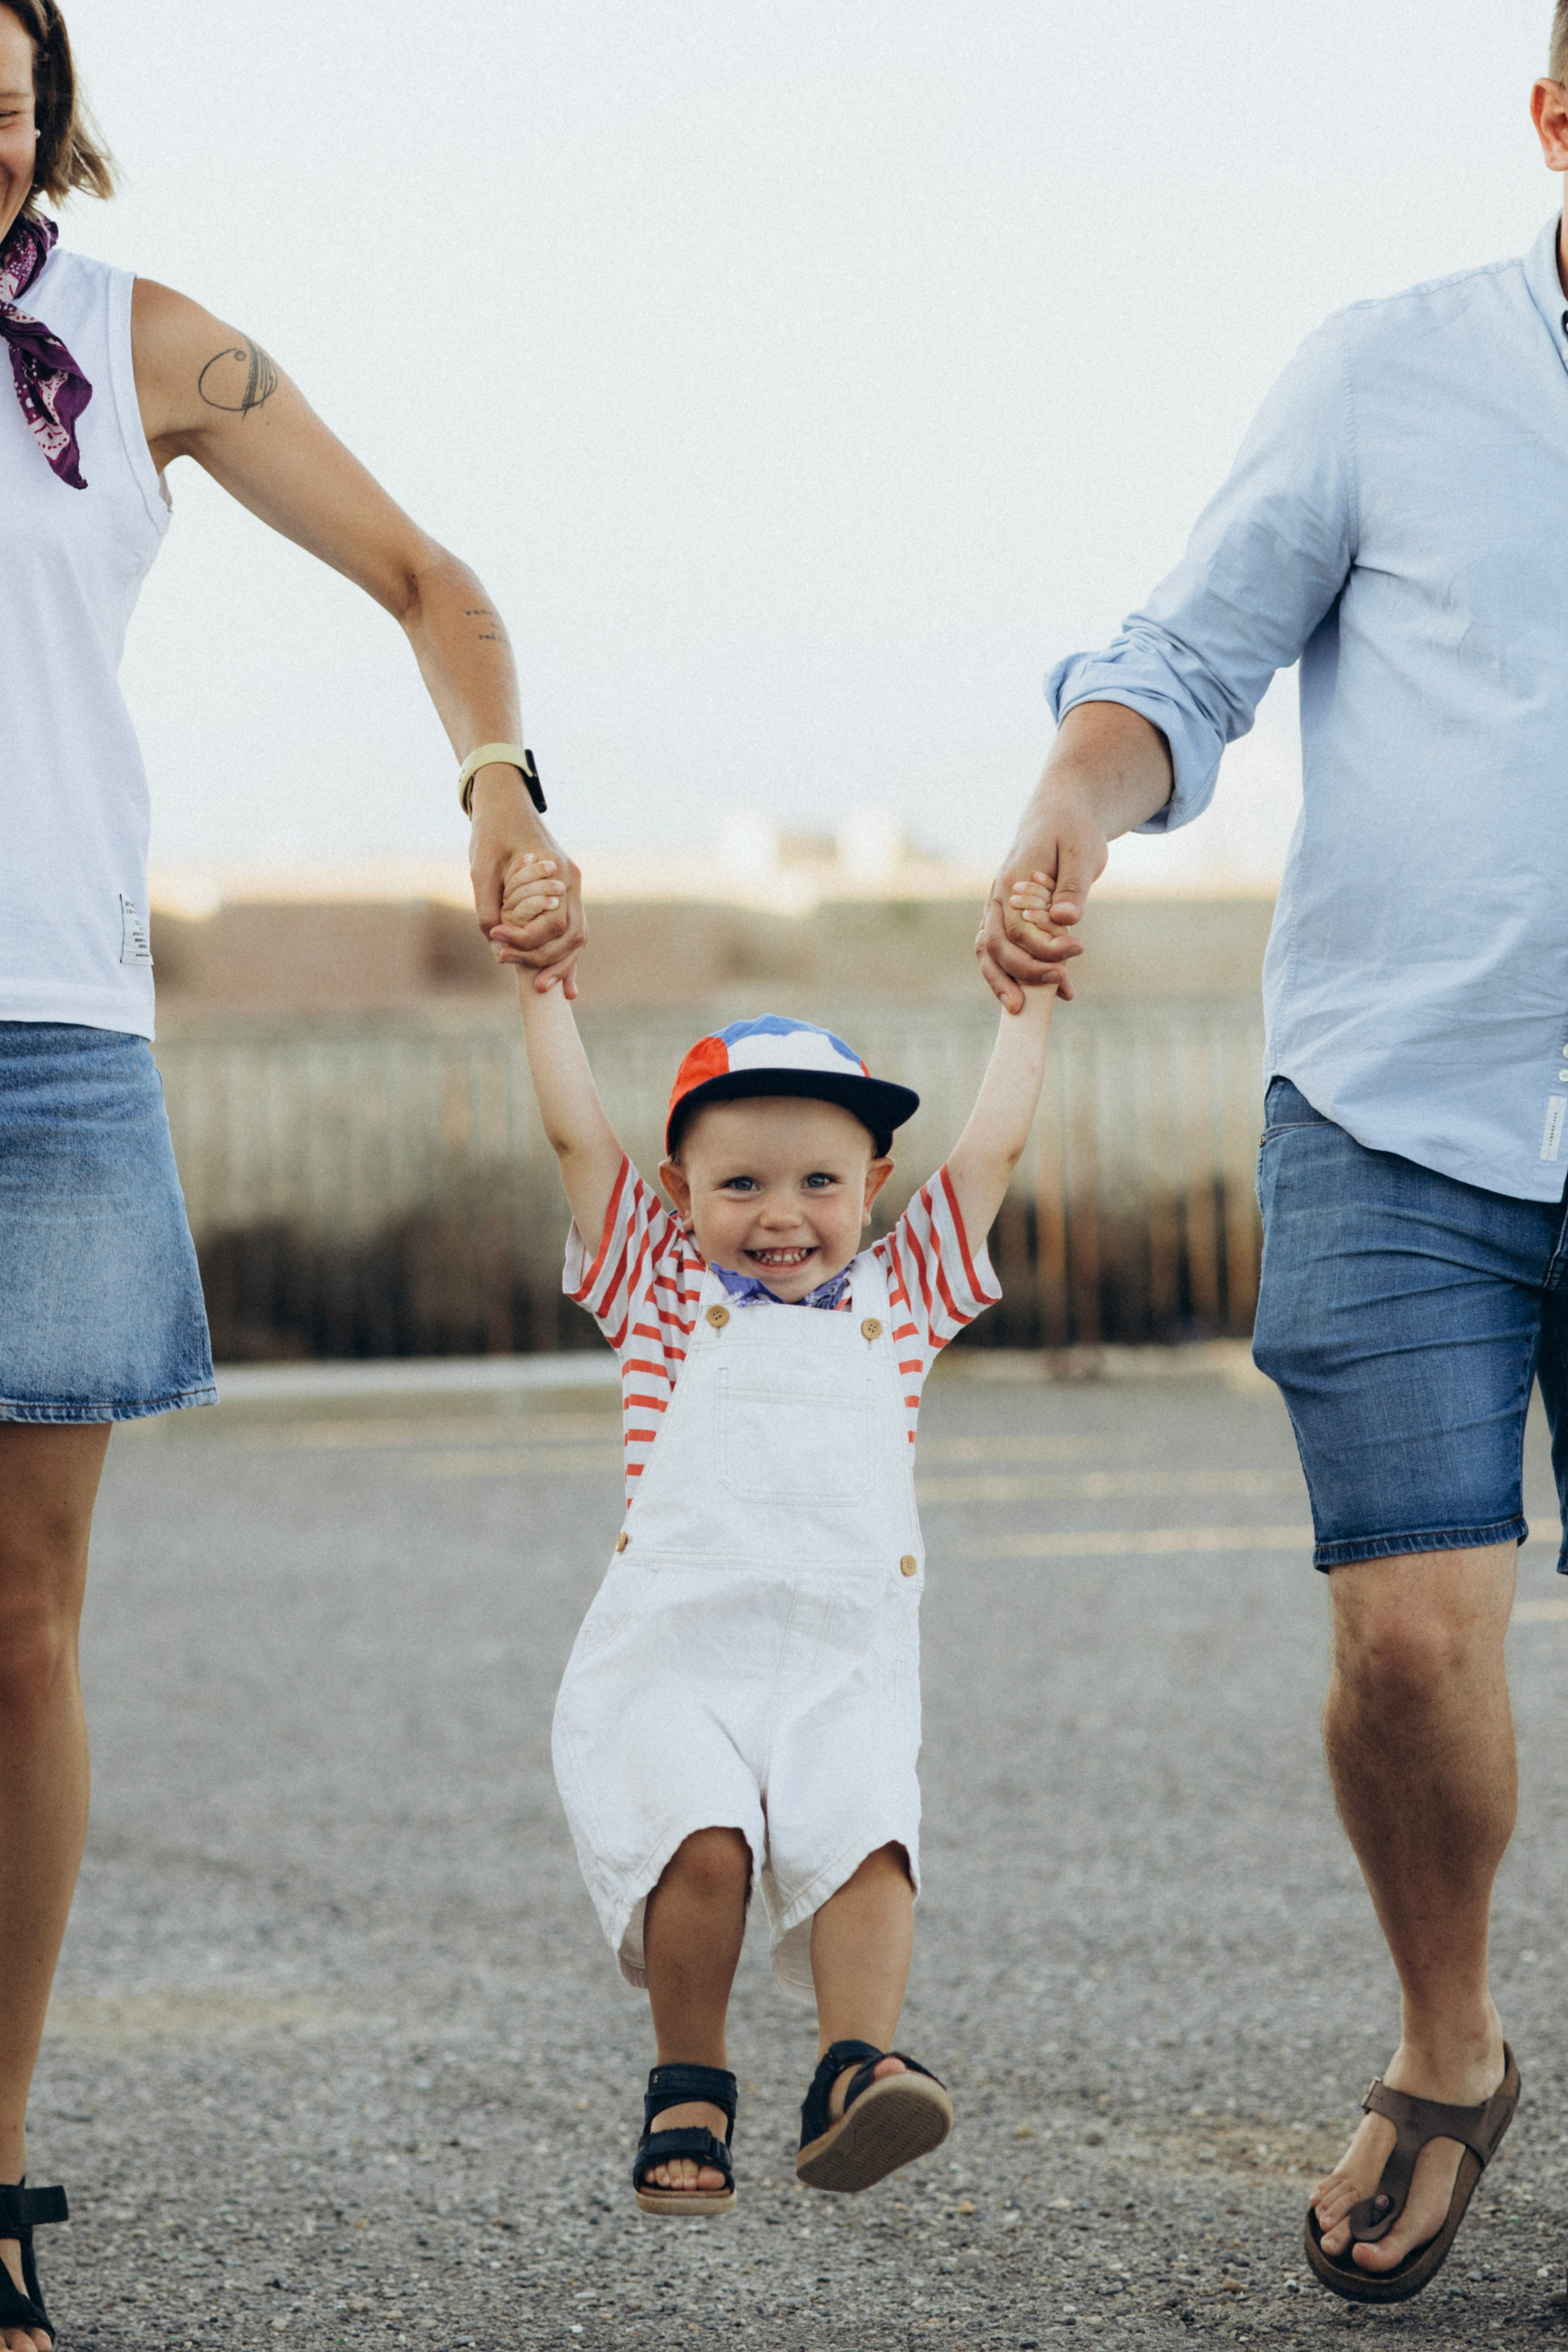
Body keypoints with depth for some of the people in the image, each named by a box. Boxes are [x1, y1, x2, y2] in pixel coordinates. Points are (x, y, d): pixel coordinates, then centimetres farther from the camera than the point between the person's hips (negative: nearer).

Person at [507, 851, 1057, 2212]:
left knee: (867, 1841, -26)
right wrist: (542, 978, 9)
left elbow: (993, 1145, 20)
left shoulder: (903, 1296, 19)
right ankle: (688, 2095, -10)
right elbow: (578, 1133, 10)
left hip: (842, 1664, 2)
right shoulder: (663, 1294, 14)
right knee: (702, 1840, -26)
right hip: (670, 1654, -2)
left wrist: (1035, 999, 22)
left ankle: (855, 2073, -35)